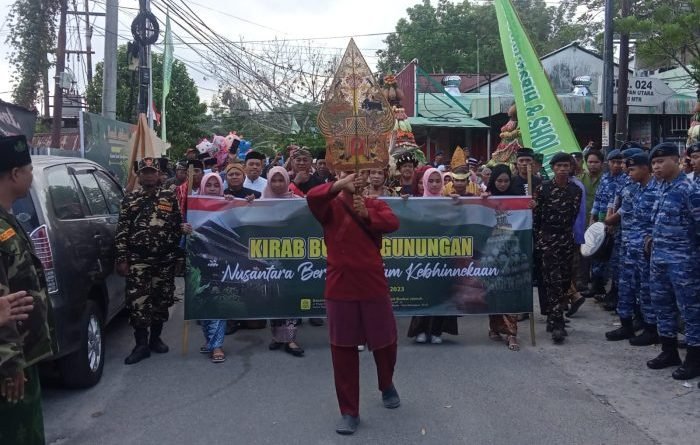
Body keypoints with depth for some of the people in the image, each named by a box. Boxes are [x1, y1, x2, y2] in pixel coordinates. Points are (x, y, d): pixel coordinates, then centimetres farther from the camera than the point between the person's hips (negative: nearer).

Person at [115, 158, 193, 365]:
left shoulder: (170, 197, 8)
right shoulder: (130, 200, 4)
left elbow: (178, 223, 13)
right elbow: (121, 232, 2)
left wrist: (183, 228, -12)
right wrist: (121, 259, -5)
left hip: (165, 259, 2)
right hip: (138, 259, -2)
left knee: (162, 300, 9)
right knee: (138, 301, -6)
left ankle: (155, 338, 25)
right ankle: (141, 344, 2)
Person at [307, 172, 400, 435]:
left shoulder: (375, 205, 8)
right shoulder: (331, 206, 1)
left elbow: (393, 223, -11)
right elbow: (312, 197, -21)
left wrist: (366, 214, -21)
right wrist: (341, 185, -32)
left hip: (374, 286, 2)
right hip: (340, 288, -2)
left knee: (385, 342, 14)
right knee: (343, 349, 2)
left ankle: (387, 386, 44)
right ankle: (349, 412, 13)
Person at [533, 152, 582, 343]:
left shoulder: (576, 190, 6)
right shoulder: (543, 188, -5)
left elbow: (576, 215, 10)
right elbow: (535, 215, -3)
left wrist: (577, 238, 9)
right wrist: (536, 238, -4)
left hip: (567, 238, 4)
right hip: (547, 238, -4)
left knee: (564, 279, 7)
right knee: (553, 280, -10)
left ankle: (553, 318, 20)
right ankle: (556, 324, -12)